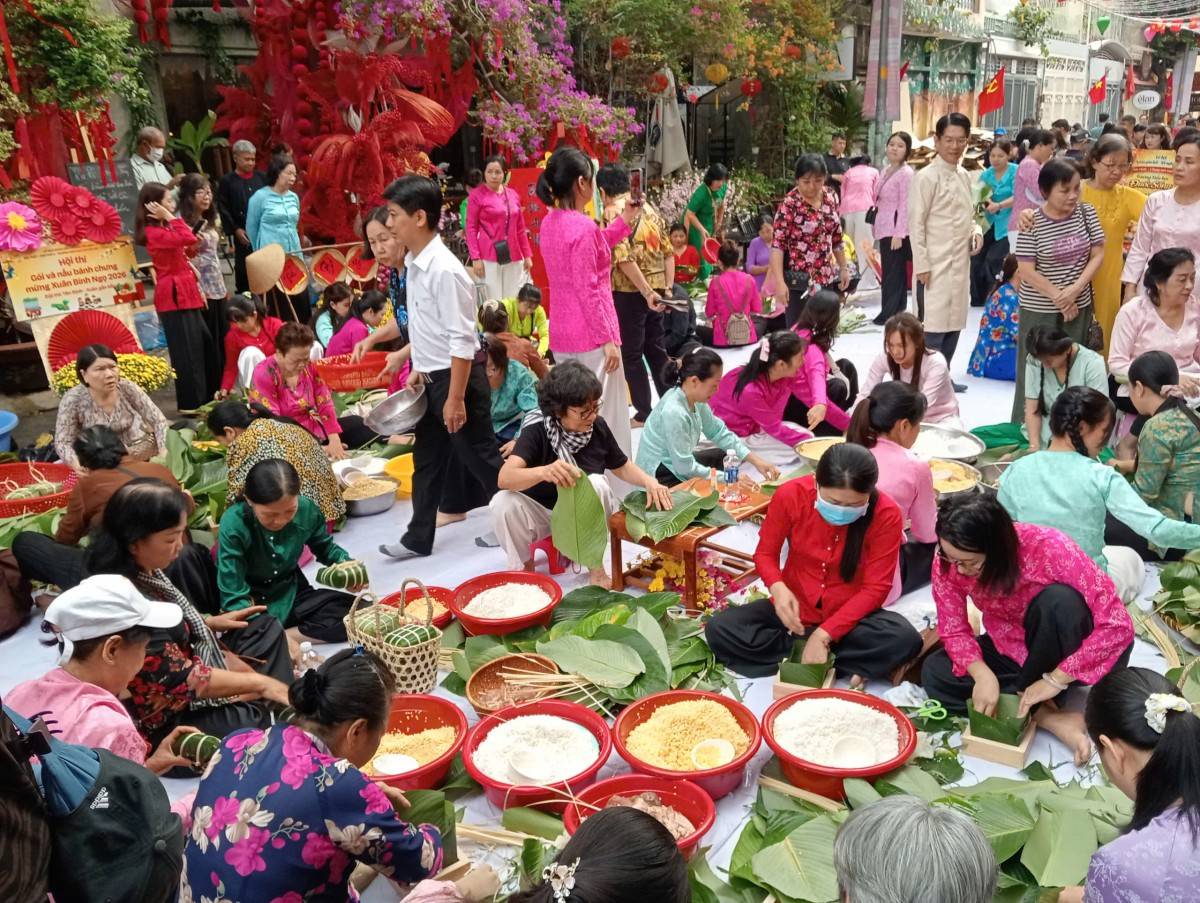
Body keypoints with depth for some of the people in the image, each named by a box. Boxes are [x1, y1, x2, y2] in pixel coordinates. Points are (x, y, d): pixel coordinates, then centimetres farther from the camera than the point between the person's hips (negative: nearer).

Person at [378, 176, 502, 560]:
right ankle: (418, 538, 30)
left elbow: (462, 340, -24)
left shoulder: (444, 270, -23)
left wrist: (456, 398, -23)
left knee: (479, 455, 5)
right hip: (431, 377, 9)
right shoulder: (414, 263, 5)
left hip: (457, 376, -9)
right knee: (427, 459, 17)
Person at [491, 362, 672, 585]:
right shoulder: (537, 431, -23)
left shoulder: (597, 426, -13)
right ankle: (525, 567, -5)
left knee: (595, 482, -30)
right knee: (503, 503, -31)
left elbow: (622, 466, 4)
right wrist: (545, 472, -57)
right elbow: (505, 478, -37)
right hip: (544, 514, -2)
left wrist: (650, 481, -17)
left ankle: (595, 566, -12)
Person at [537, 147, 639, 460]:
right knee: (604, 417, 1)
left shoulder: (549, 222, 8)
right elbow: (588, 290, -20)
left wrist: (624, 222, 21)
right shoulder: (583, 226, -18)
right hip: (590, 337, -9)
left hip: (561, 335, 9)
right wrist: (608, 339, -16)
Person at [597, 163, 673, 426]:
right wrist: (668, 288, 9)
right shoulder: (648, 208, 11)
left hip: (629, 292, -7)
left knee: (631, 353, 4)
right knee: (656, 348, 17)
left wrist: (646, 293, -19)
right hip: (656, 289, 7)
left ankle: (644, 413, 8)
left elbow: (624, 258, -20)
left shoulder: (612, 213, -9)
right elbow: (668, 251, 9)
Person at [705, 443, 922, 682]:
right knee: (719, 630, -21)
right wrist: (778, 588, -27)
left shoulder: (886, 515, -20)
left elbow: (875, 588, -16)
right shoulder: (791, 495, -18)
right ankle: (841, 664, -14)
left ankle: (791, 656, -16)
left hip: (849, 617, -2)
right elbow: (765, 554, -4)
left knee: (905, 640, -31)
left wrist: (823, 635, -25)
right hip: (794, 610, 2)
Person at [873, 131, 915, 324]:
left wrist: (899, 234, -21)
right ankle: (897, 312, 16)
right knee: (896, 273, 11)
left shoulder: (906, 173, -11)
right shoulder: (886, 171, 15)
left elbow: (905, 206, -16)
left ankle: (889, 315, -4)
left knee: (892, 273, -7)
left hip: (896, 230, -9)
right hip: (885, 229, 9)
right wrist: (875, 226, 18)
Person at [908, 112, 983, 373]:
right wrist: (922, 265, -17)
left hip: (960, 263, 8)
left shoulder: (963, 175, 12)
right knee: (933, 326, -6)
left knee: (954, 322, 13)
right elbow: (916, 224, -14)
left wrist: (976, 231, 1)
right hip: (936, 265, -8)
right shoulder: (927, 177, -11)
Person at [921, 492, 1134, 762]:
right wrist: (982, 674, -31)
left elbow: (1118, 625, -31)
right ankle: (1048, 716, -19)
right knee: (934, 673, -20)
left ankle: (1028, 702, -15)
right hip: (1009, 650, 4)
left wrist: (1055, 680, -31)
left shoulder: (1049, 549, -32)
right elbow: (954, 629, -11)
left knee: (1058, 600, -35)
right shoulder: (948, 562, -20)